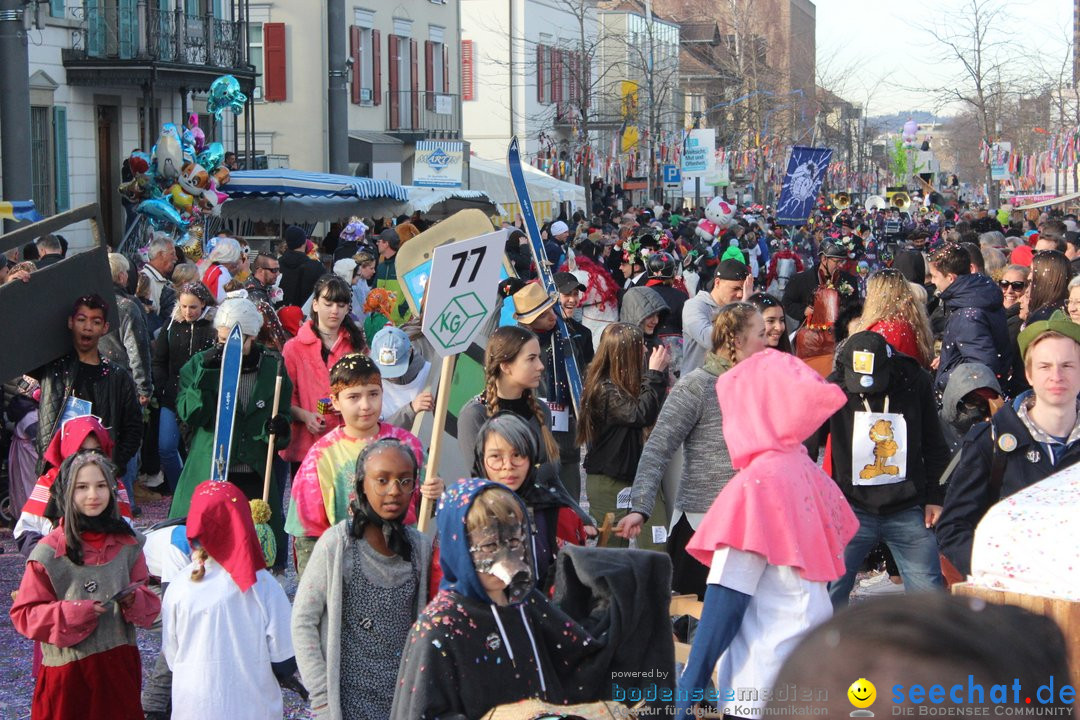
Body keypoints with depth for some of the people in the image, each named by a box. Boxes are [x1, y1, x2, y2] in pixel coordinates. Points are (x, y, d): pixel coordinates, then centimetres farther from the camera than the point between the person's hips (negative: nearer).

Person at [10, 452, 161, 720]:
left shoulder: (127, 544, 4)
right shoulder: (49, 552, -7)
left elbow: (149, 605, 10)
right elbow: (24, 614, -6)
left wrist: (134, 600, -13)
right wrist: (75, 612, -19)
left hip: (120, 664, 3)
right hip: (68, 670, -3)